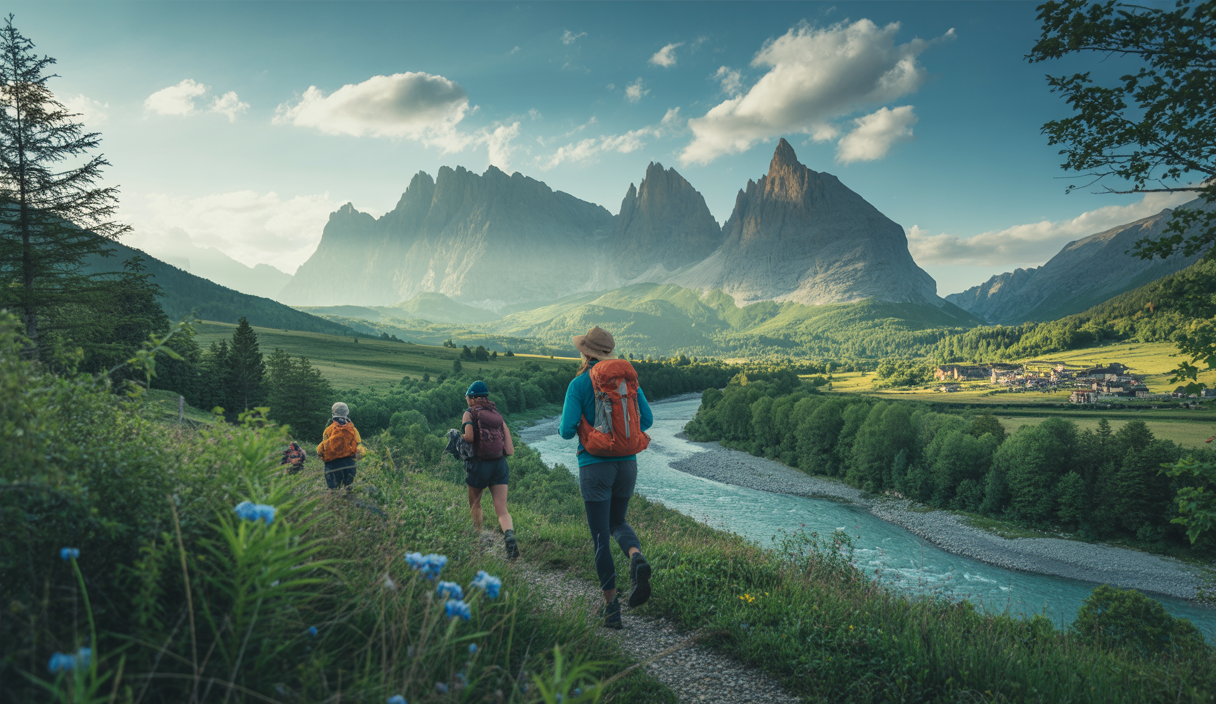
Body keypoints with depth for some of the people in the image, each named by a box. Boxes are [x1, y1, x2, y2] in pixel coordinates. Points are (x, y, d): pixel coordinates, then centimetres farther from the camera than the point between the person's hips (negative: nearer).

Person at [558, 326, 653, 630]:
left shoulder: (579, 384, -8)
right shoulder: (628, 377, 5)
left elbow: (567, 430, -13)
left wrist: (561, 427, 11)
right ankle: (637, 558, -8)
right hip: (627, 462, 4)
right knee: (617, 523, 23)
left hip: (595, 465, -4)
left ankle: (611, 604, 9)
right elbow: (647, 419, 7)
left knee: (601, 536, 6)